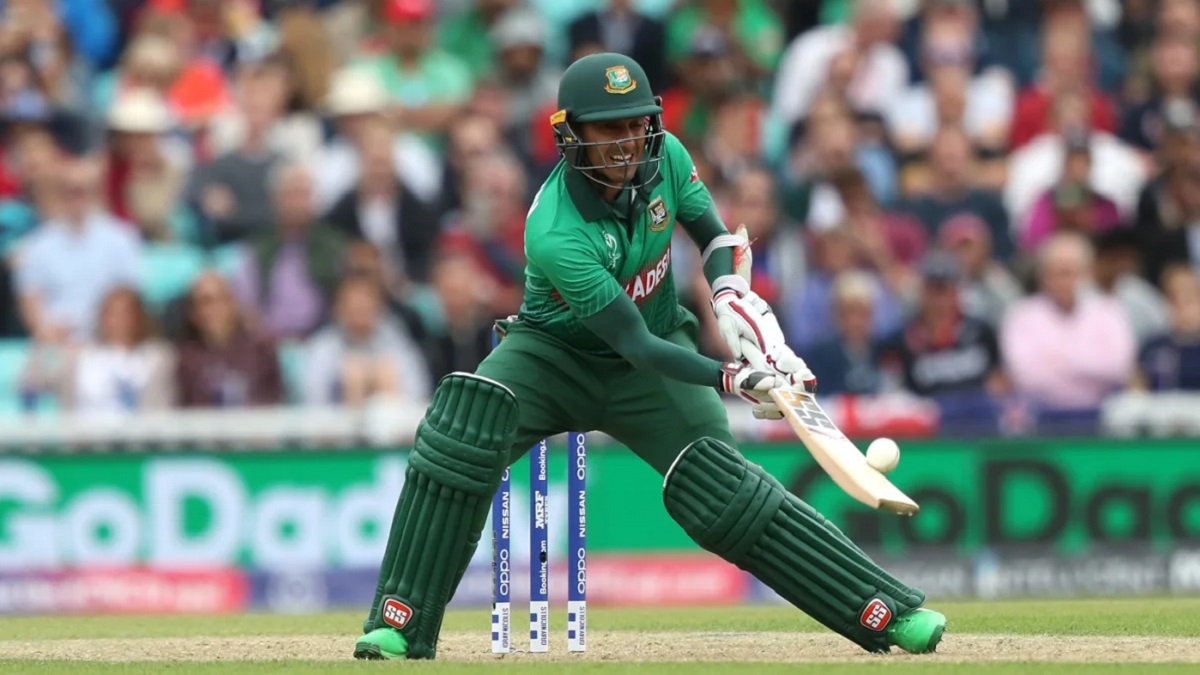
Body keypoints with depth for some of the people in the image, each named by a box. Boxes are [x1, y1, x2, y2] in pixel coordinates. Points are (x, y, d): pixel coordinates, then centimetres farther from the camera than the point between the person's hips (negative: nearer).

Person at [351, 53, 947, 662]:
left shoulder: (665, 159, -16)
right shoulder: (556, 238, -33)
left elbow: (714, 234, 5)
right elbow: (635, 346, -32)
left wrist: (733, 295, -15)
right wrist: (732, 379, -43)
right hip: (555, 353, -3)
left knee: (721, 490, -14)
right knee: (463, 423, -31)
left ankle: (891, 612, -11)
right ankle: (401, 622, -26)